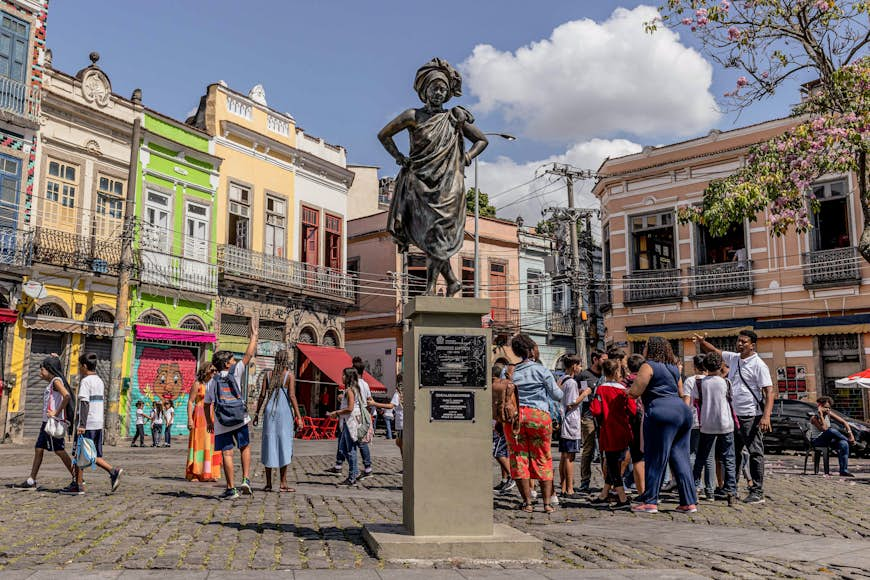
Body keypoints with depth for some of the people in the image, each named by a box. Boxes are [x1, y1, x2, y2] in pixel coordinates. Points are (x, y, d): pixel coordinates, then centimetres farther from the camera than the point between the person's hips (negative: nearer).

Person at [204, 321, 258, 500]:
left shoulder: (212, 382, 6)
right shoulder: (235, 373, -1)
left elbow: (207, 405, 10)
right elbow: (248, 355, 0)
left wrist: (209, 422, 25)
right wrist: (254, 335, 8)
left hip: (221, 424, 1)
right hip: (240, 419, -1)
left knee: (227, 454, 2)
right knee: (245, 448, 15)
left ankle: (231, 489, 3)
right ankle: (246, 480, 2)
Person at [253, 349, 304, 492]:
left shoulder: (268, 375, 8)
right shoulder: (289, 375, -3)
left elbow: (262, 395, 4)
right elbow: (292, 396, -9)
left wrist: (257, 413, 10)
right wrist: (298, 417, -8)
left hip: (269, 411, 4)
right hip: (284, 412, -4)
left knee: (269, 444, 7)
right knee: (284, 445, 1)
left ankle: (268, 483, 10)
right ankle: (283, 483, 1)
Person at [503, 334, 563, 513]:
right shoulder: (541, 370, -1)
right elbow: (557, 395, 2)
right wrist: (558, 387, 23)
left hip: (514, 416, 1)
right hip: (539, 415, -1)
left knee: (519, 458, 7)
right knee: (543, 459, 8)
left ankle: (527, 502, 8)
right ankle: (547, 503, 8)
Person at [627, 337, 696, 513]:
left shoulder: (648, 366, -4)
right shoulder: (674, 368, 20)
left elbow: (635, 392, -9)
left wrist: (627, 390, 12)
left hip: (661, 412, -7)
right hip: (683, 410, 7)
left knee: (655, 459, -2)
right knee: (681, 458, 9)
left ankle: (650, 502, 1)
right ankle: (689, 502, 9)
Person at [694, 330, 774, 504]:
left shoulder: (758, 365, -10)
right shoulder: (733, 358, 11)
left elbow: (769, 391, -16)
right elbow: (714, 351, 24)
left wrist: (766, 416, -27)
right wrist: (702, 342, 3)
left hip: (751, 416, -8)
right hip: (734, 415, 8)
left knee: (755, 453, -3)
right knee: (733, 452, 14)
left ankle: (757, 492, 0)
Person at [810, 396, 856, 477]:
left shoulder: (829, 414, 2)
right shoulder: (814, 418, -15)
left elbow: (844, 422, 2)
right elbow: (824, 429, -29)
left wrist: (850, 433, -13)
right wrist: (821, 415, -29)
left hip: (827, 440, 6)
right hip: (817, 441, -6)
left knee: (843, 444, -27)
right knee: (831, 430, -35)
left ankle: (844, 470, -26)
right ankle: (849, 440, -10)